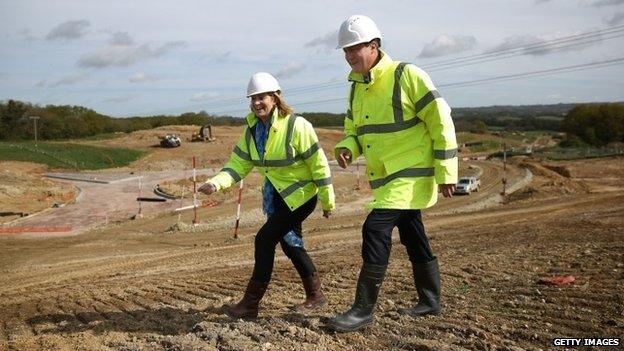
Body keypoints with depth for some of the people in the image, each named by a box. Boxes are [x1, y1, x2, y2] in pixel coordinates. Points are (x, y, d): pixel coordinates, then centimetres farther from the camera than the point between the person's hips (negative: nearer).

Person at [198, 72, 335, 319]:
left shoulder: (296, 126, -21)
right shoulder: (252, 130, -1)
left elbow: (318, 164, -15)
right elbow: (238, 165, -3)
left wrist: (328, 201, -10)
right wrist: (216, 183, -22)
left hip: (300, 195, -7)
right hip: (276, 196, 8)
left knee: (265, 239, -15)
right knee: (290, 245, 15)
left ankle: (251, 303, -6)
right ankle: (315, 296, 33)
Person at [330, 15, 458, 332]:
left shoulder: (407, 75, -15)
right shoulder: (357, 86, 8)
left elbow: (441, 121, -14)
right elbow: (354, 129, 18)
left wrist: (446, 172, -15)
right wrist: (346, 148, -6)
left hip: (411, 174, -8)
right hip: (385, 177, 8)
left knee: (375, 229, -16)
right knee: (413, 238, 17)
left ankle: (364, 309, -8)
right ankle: (430, 301, 31)